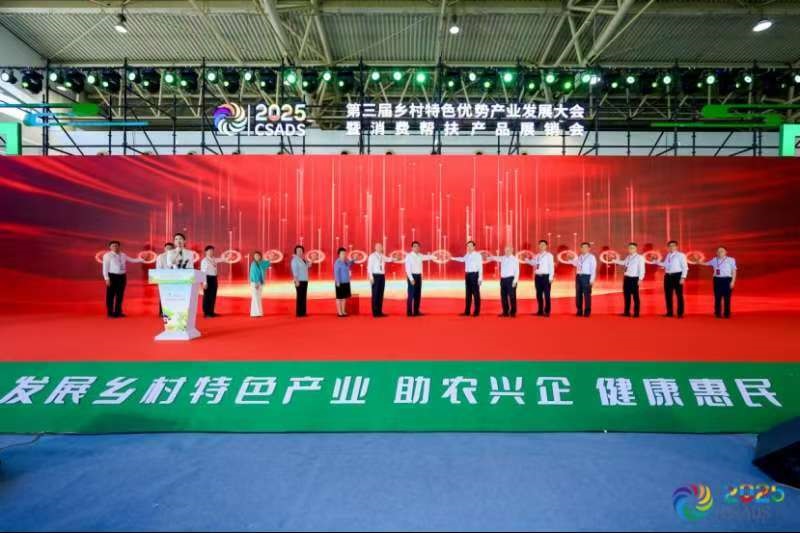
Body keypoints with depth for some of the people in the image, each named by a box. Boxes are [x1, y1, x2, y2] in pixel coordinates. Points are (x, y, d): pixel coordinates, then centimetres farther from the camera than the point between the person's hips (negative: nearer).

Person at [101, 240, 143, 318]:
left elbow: (132, 260, 21)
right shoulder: (107, 255, -5)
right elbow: (105, 268, -8)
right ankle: (110, 313, 9)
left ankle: (118, 312, 20)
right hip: (112, 276, -5)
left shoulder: (123, 255, 10)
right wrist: (107, 278, -14)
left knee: (120, 295, 10)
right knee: (110, 295, 0)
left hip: (122, 276, 5)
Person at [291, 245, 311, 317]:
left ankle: (303, 312, 13)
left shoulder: (304, 259, 14)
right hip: (299, 281, -8)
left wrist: (309, 264, 5)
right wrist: (296, 280, -22)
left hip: (305, 280, 8)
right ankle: (298, 313, -3)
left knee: (304, 297, 8)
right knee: (300, 297, -7)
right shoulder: (295, 259, -9)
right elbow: (294, 271, -15)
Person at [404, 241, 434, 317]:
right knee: (411, 295, -5)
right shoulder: (409, 256, -9)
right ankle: (409, 312, 2)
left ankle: (416, 311, 17)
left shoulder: (420, 255, 9)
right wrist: (411, 279, -18)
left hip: (419, 276, 7)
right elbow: (408, 269, -13)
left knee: (418, 295, 9)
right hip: (412, 276, -7)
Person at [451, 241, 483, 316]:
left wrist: (480, 278, -16)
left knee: (476, 293, 0)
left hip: (474, 274, -6)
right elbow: (462, 259, 32)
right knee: (468, 293, 11)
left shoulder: (478, 255, -9)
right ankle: (467, 311, 17)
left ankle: (476, 312, 8)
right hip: (467, 274, 6)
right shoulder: (467, 255, 10)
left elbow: (480, 267, -11)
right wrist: (453, 258, 37)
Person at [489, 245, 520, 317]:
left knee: (512, 296, -3)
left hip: (511, 279, -6)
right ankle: (505, 312, 16)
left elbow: (517, 271, -7)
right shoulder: (502, 258, 14)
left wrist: (515, 280, -15)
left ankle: (513, 312, 7)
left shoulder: (515, 259, -3)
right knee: (503, 296, 7)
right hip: (503, 279, 6)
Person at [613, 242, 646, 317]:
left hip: (634, 279, -7)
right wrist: (614, 260, 31)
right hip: (626, 278, 7)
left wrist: (640, 279, -17)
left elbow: (641, 269, -12)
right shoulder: (628, 257, 11)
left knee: (635, 296, 1)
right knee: (626, 295, 11)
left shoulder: (639, 258, -9)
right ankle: (627, 312, 20)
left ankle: (636, 313, 9)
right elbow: (623, 263, 31)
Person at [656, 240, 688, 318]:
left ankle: (680, 313, 8)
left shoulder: (681, 255, -4)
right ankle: (669, 312, 19)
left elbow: (685, 267, -7)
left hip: (677, 276, -6)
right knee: (668, 295, 8)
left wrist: (683, 278, -15)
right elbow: (664, 265, 16)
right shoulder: (667, 255, 13)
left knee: (679, 295, 0)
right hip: (668, 276, 6)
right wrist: (656, 261, 8)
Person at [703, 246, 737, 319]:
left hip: (727, 279, -3)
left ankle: (727, 314, 10)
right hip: (717, 280, 3)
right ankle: (718, 313, 13)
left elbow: (734, 271, -2)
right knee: (717, 298, 5)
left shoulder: (731, 260, 0)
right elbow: (706, 263, 24)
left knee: (727, 298, 1)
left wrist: (733, 281, -8)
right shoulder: (714, 260, 9)